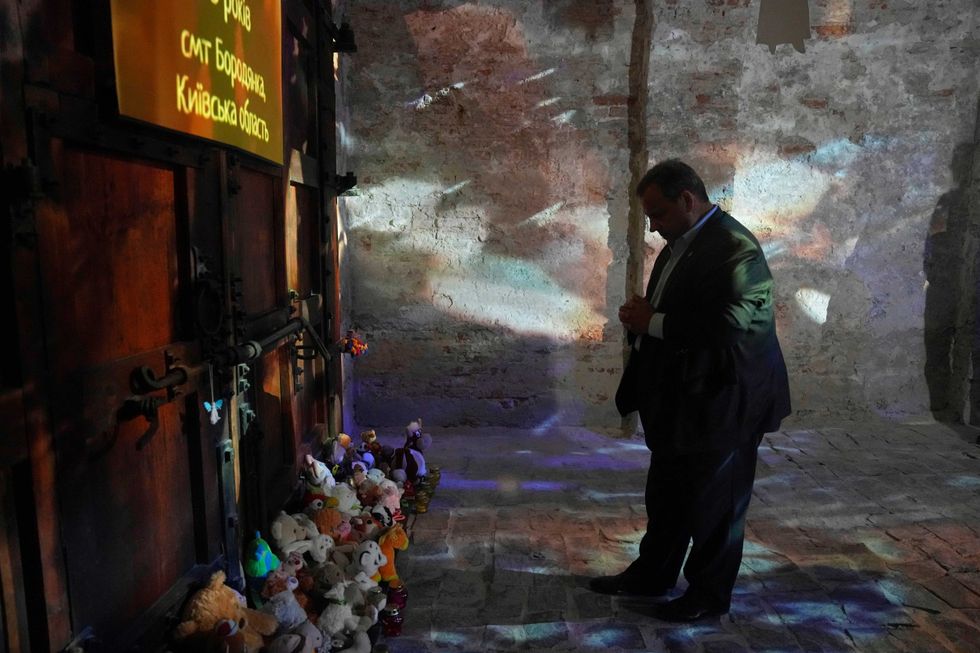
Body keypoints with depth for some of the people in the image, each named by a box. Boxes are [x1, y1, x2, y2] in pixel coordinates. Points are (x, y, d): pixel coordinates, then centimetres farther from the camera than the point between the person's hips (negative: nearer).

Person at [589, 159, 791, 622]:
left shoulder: (734, 247, -19)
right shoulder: (679, 245, 10)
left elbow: (731, 327, -29)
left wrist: (654, 322, -22)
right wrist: (643, 316, -1)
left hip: (719, 405, -9)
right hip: (678, 402, 9)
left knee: (714, 505, 8)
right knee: (666, 496, 21)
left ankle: (709, 596, 28)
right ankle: (651, 575, 38)